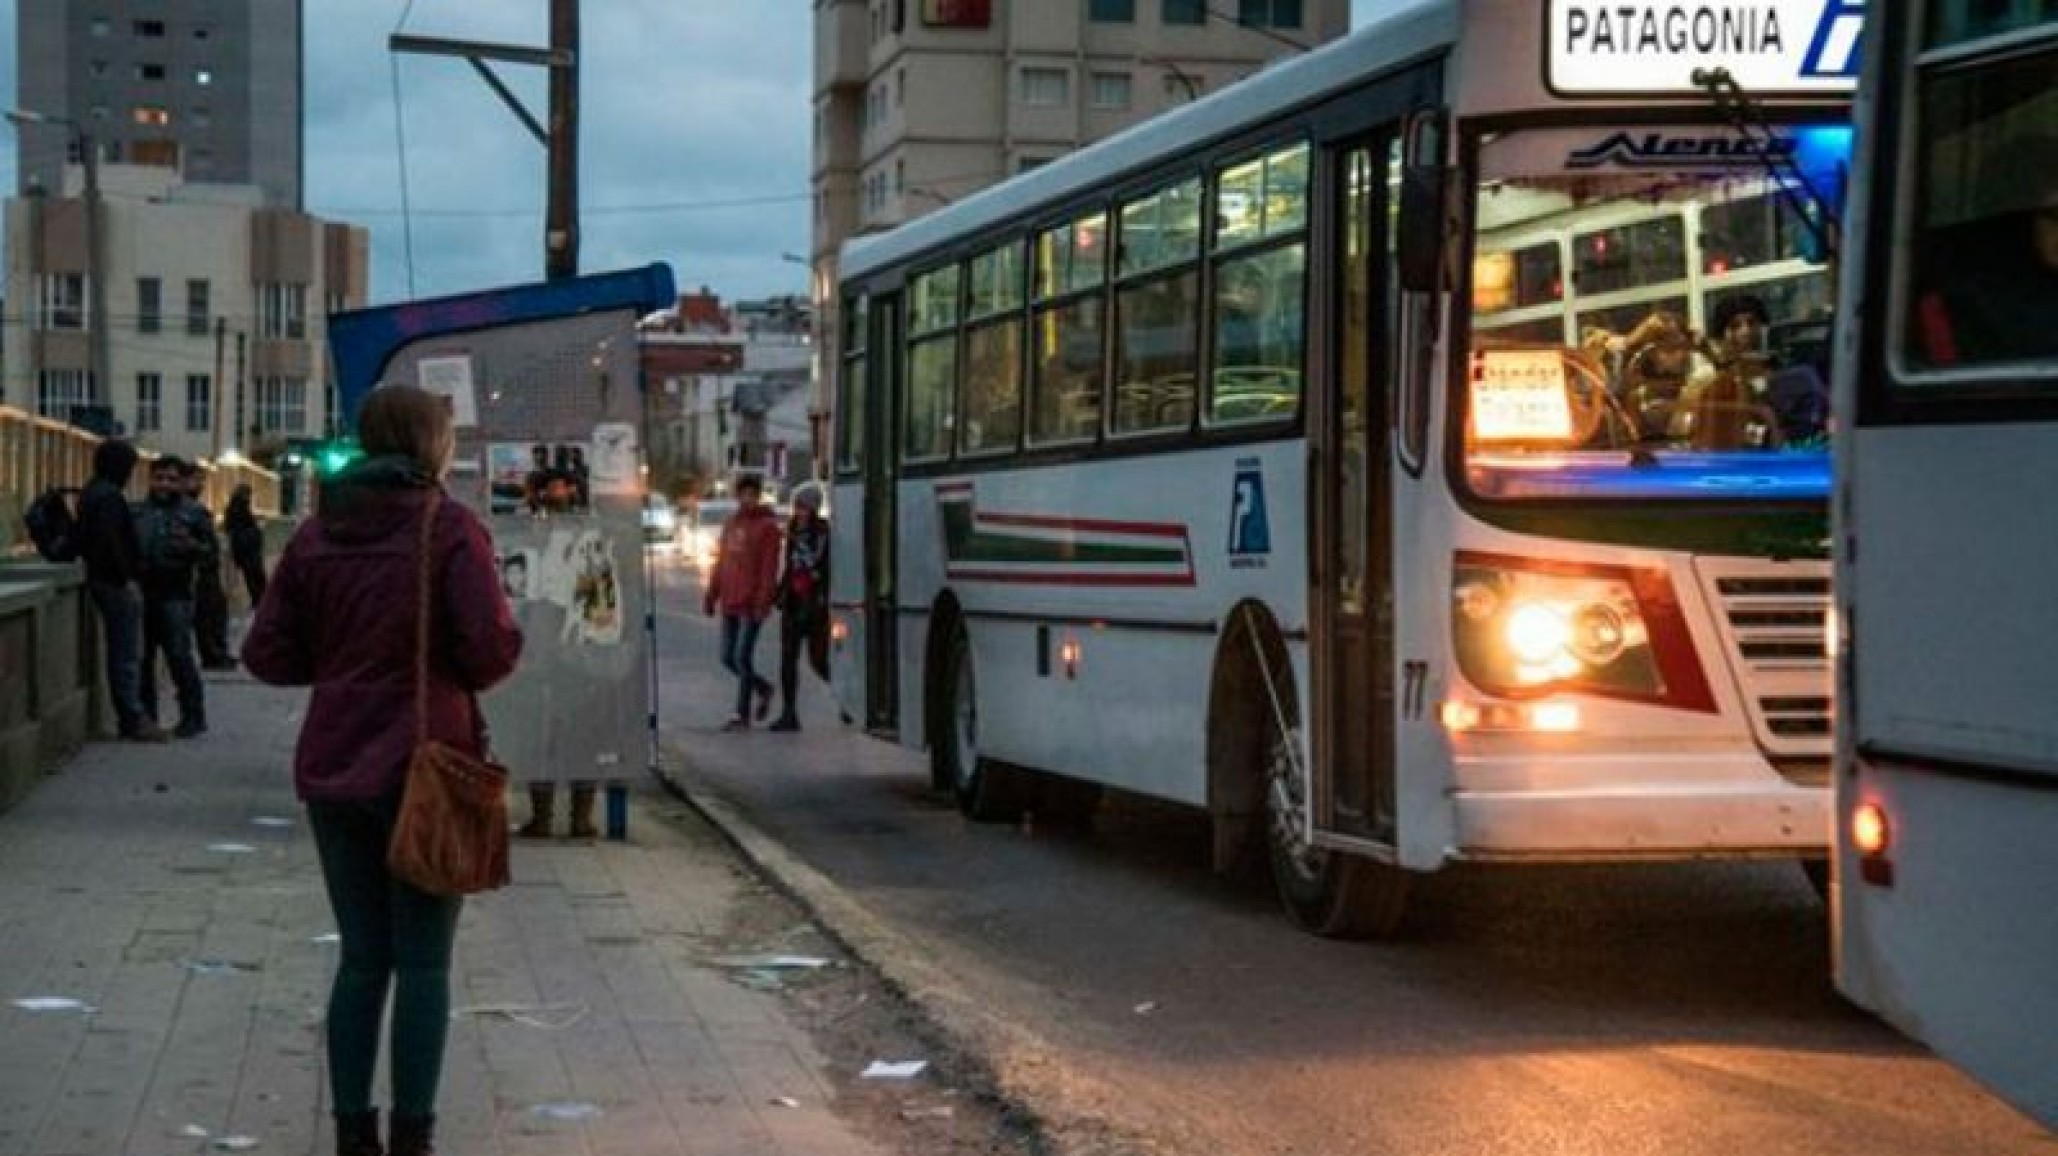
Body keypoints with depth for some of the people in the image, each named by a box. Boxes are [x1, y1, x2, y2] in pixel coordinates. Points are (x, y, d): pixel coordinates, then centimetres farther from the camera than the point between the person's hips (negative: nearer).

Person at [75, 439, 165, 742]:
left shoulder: (90, 493, 15)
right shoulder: (110, 496, -17)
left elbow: (84, 540, 20)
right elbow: (111, 542, -24)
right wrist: (127, 575, -21)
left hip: (100, 579, 10)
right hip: (117, 583, -10)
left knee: (118, 651, 14)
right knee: (129, 653, -6)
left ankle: (127, 717, 19)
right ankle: (134, 719, -4)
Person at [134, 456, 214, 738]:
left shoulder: (193, 513, 3)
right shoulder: (138, 512, 16)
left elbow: (210, 548, 0)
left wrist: (192, 546, -21)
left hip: (175, 595, -5)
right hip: (143, 592, 5)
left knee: (179, 655, -8)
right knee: (141, 656, 8)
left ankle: (193, 717, 0)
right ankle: (145, 715, 19)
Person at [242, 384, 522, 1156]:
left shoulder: (317, 533, 4)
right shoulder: (450, 530, -10)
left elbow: (268, 654, 3)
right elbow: (492, 651, -17)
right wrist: (448, 664, 4)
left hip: (333, 771, 5)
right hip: (424, 770, -5)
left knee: (362, 958, 14)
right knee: (423, 963, 5)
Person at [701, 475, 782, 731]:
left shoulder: (767, 526, -6)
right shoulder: (731, 524, 15)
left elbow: (769, 568, -12)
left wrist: (763, 603, -19)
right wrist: (711, 595, 14)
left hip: (752, 605, -7)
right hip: (730, 603, 7)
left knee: (742, 657, -8)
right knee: (728, 658, 8)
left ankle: (742, 715, -1)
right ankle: (763, 689, 29)